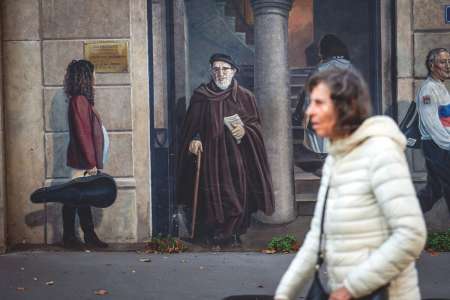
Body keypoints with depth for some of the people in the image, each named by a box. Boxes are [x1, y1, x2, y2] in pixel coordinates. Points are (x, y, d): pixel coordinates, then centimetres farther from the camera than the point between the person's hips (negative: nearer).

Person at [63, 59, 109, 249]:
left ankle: (90, 236, 17)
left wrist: (92, 162, 14)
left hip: (86, 160, 10)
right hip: (82, 161, -10)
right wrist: (91, 163, -19)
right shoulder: (79, 100, -15)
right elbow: (82, 133, -19)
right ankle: (69, 237, 4)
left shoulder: (83, 99, 14)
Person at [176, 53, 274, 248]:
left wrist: (244, 130, -13)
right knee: (212, 196, -4)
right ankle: (213, 236, 11)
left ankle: (234, 234, 18)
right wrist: (194, 139, -11)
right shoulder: (200, 96, 5)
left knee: (238, 196, 0)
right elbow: (191, 125, 8)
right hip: (210, 156, -1)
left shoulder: (245, 97, 6)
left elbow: (256, 124, 7)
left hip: (237, 157, 1)